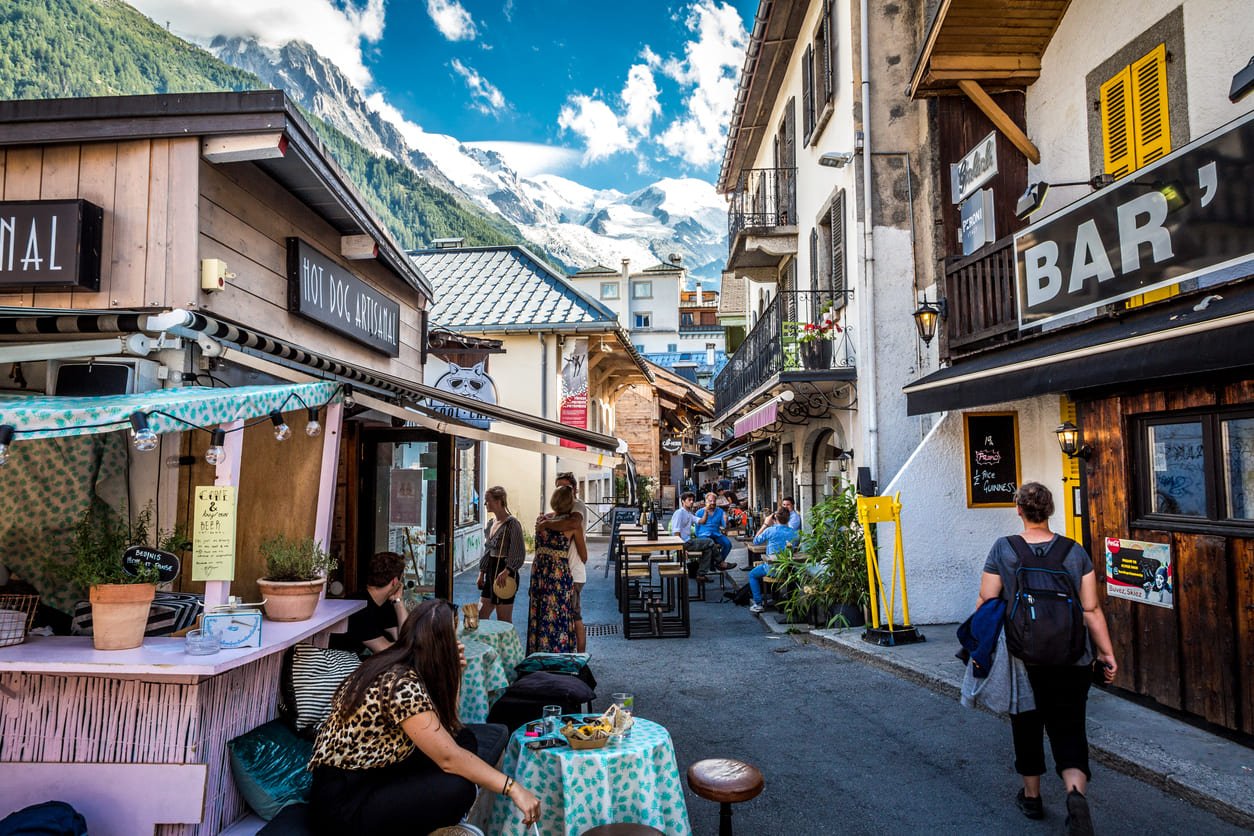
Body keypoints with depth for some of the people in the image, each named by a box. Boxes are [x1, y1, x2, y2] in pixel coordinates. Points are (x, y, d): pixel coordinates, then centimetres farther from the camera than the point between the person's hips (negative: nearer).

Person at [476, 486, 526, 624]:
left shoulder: (512, 523, -14)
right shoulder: (491, 523, 11)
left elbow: (519, 554, -17)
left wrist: (506, 572, -26)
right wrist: (482, 574, 15)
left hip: (505, 574, -8)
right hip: (491, 572, 8)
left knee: (504, 620, 1)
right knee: (481, 615, 10)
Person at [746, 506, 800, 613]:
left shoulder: (770, 530, -16)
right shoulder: (795, 532, -4)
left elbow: (755, 541, -1)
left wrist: (765, 525, 3)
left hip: (773, 568, -5)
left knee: (752, 574, 20)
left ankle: (758, 604, 12)